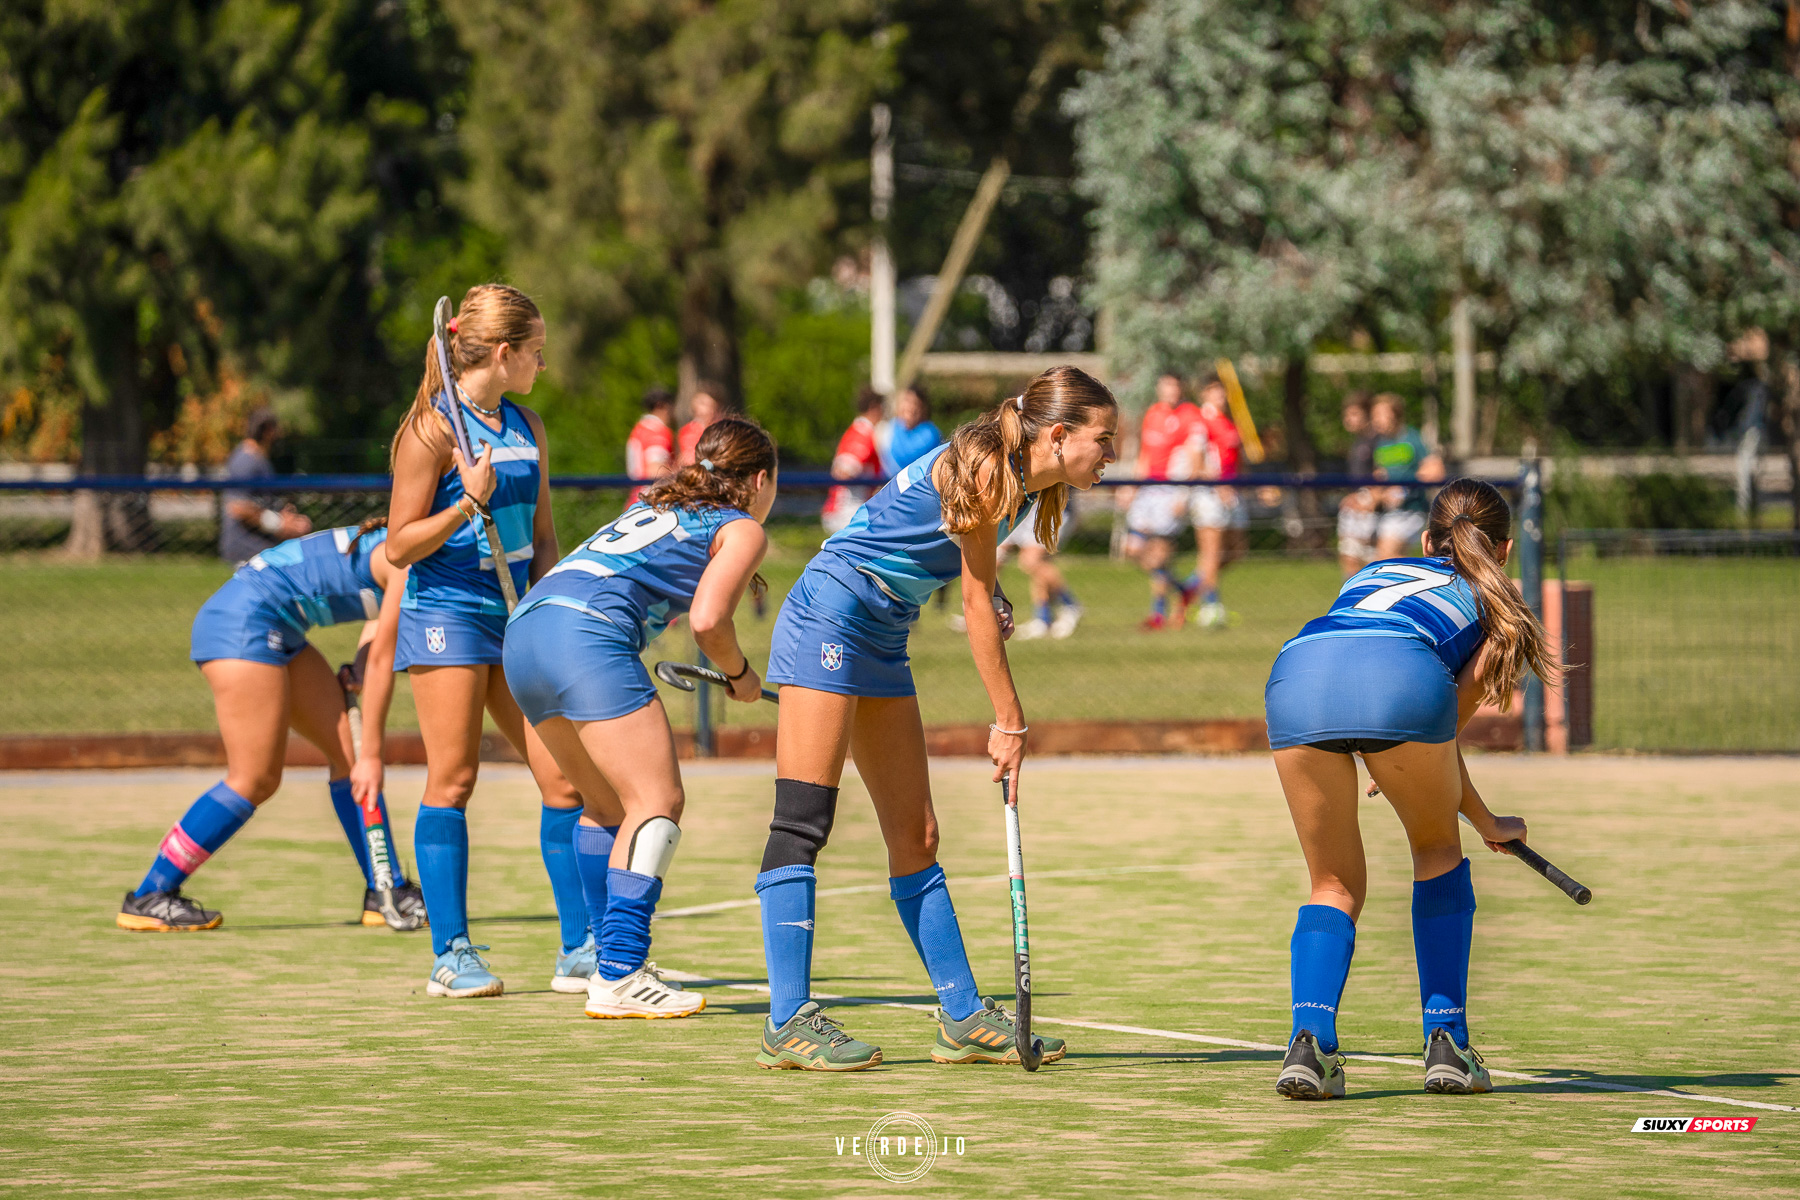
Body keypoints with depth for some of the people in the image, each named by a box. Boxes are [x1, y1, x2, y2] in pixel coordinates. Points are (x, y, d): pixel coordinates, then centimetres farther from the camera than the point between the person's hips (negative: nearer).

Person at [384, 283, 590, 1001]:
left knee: (566, 777, 0)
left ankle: (579, 950, 6)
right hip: (446, 613, -7)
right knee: (452, 780, -6)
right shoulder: (433, 430, -8)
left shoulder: (526, 429, 13)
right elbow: (399, 546, -9)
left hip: (517, 615, 7)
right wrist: (466, 503, -21)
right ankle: (452, 955, -1)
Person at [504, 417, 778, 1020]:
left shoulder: (655, 507, 33)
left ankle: (612, 963, 18)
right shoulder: (742, 528, 11)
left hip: (524, 629, 8)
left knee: (610, 806, 19)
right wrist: (741, 676, 15)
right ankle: (619, 979, -18)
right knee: (657, 802, -8)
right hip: (587, 632, -8)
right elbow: (707, 621, -3)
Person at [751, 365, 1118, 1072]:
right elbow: (976, 602, -14)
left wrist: (995, 606, -2)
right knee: (801, 825, -11)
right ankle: (789, 1023, -14)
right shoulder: (982, 465, -17)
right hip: (828, 621, -10)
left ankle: (964, 1018, 11)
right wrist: (1011, 721, -9)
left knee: (915, 838, 9)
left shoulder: (1020, 487, 10)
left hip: (882, 642, 10)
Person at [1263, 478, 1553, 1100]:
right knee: (1438, 849, 25)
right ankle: (1447, 1044, 20)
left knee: (1335, 884, 19)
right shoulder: (1496, 606, 32)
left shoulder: (1372, 573, 43)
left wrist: (1483, 820, 52)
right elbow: (1451, 718, 23)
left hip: (1296, 675, 3)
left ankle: (1310, 1039, -4)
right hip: (1401, 676, -3)